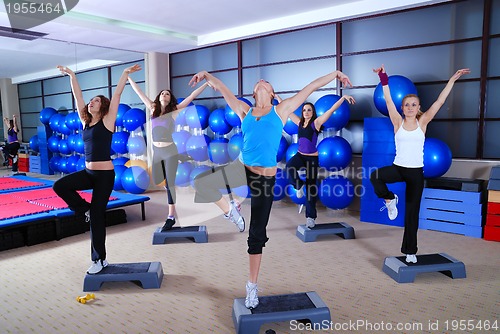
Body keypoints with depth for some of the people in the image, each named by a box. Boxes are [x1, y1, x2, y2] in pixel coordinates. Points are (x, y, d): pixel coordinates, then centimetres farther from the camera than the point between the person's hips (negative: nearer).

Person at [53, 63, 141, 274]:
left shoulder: (107, 121, -5)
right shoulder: (85, 121, 10)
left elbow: (117, 95, -11)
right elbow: (78, 97, 13)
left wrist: (125, 74, -14)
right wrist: (71, 76, 13)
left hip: (105, 174, -6)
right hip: (88, 172, 6)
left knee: (97, 216, -1)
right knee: (59, 186, -15)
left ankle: (99, 260, 13)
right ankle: (85, 209, 8)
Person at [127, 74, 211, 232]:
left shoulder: (174, 111, 0)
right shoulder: (153, 109, 9)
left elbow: (192, 96, -3)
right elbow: (139, 92, 17)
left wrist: (207, 82, -4)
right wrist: (128, 77, 23)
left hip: (170, 152, -4)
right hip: (156, 152, 4)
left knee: (169, 183, -3)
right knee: (163, 183, 7)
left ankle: (171, 217, 2)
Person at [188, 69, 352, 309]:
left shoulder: (280, 110, 8)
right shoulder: (245, 111, 12)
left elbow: (310, 88, 11)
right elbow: (222, 88, 21)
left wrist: (335, 73, 14)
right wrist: (207, 75, 18)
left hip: (265, 176, -2)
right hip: (242, 168, 2)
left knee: (257, 234, 5)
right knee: (201, 182, -19)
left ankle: (252, 286, 22)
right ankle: (230, 210, 9)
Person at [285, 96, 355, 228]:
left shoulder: (316, 123, -7)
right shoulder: (300, 122, 6)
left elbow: (332, 109, -14)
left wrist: (343, 97, -22)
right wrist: (278, 99, 22)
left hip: (312, 158, -3)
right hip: (300, 155, 4)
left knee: (311, 188, 2)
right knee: (289, 166, -31)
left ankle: (311, 217, 13)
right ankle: (299, 185, -2)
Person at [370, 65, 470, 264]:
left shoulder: (422, 122, 2)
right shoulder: (398, 122, 1)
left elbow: (439, 101, -1)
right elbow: (388, 101, -5)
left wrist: (453, 79, -4)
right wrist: (383, 79, -11)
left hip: (416, 172, 0)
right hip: (398, 168, 0)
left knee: (412, 213, 5)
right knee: (375, 176, -34)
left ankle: (410, 251, 19)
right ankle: (390, 199, -3)